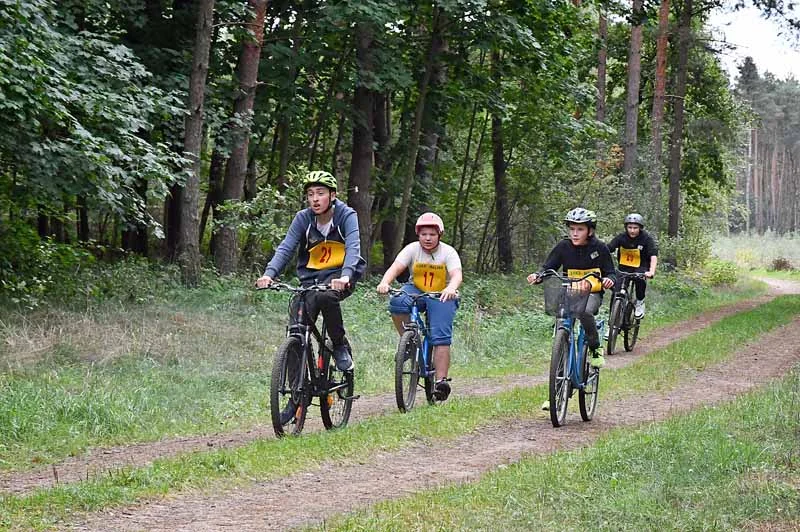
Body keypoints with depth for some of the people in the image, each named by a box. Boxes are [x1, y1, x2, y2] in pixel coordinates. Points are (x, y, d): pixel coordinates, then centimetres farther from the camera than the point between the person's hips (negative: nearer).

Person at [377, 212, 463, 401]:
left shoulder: (448, 252, -10)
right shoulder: (412, 249, -7)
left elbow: (456, 275, -26)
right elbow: (395, 267, -21)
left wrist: (451, 288, -50)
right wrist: (384, 282, -44)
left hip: (442, 296, -1)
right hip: (416, 291, 1)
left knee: (441, 338, -16)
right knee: (397, 302, -32)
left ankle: (441, 380, -16)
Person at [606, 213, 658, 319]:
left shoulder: (646, 238, -17)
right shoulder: (621, 237, -13)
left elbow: (653, 256, -27)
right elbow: (607, 250, -20)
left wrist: (651, 272, -44)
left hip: (641, 267, -2)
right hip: (624, 267, 2)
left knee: (639, 279, -34)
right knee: (617, 290, -18)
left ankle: (640, 302, -9)